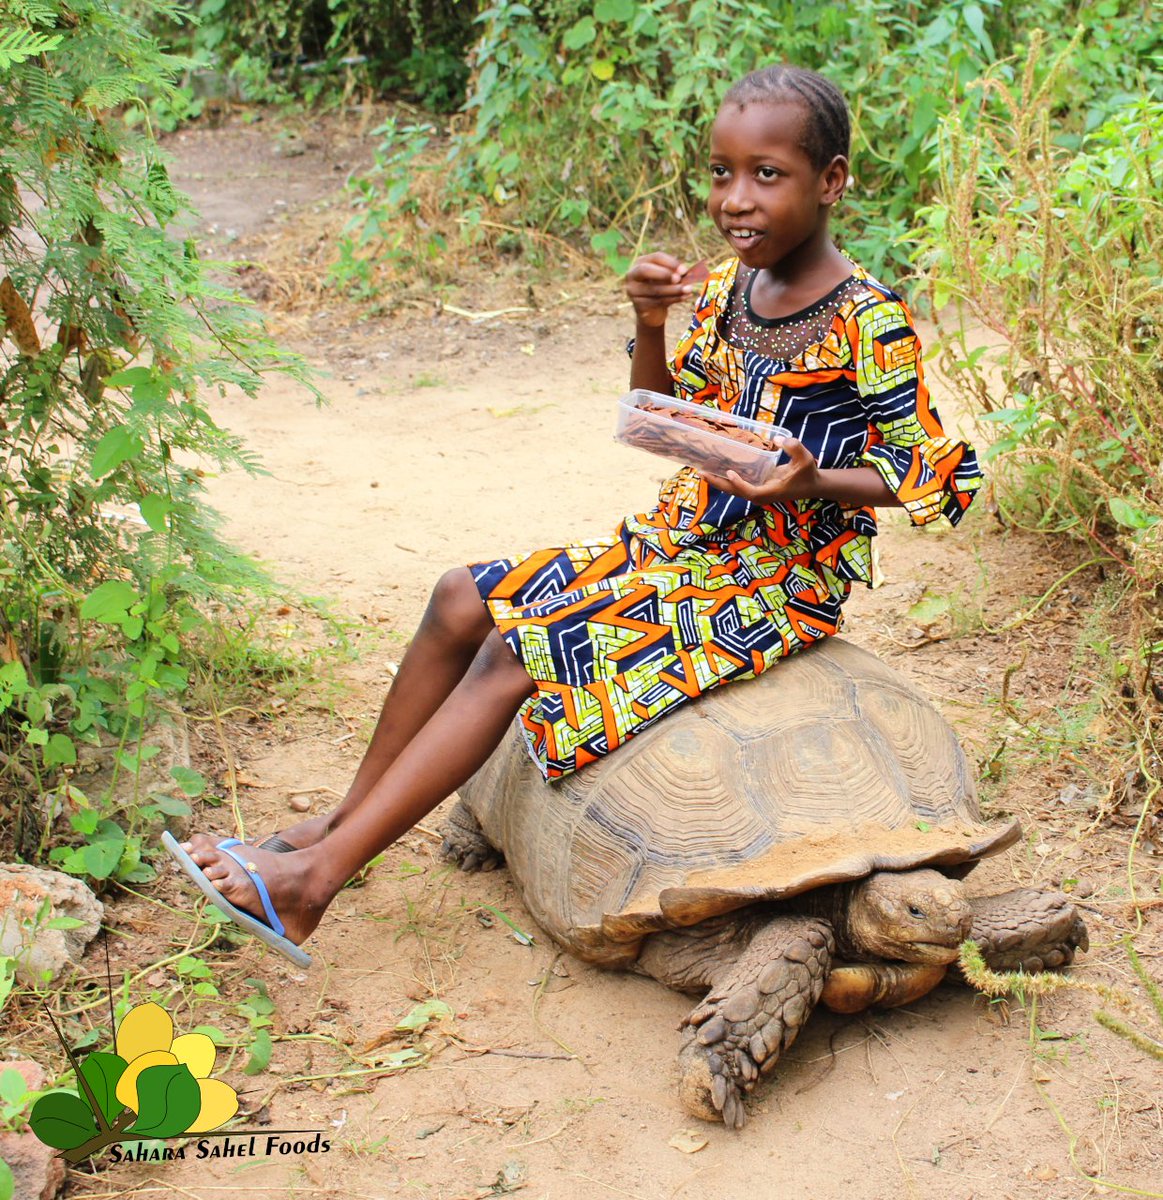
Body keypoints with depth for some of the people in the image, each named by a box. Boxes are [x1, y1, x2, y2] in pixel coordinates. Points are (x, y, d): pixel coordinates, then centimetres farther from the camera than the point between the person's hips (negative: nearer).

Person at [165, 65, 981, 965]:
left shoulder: (867, 322, -16)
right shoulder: (724, 287, 6)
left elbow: (943, 476, -14)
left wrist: (813, 484, -31)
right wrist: (652, 326, -4)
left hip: (779, 577, -8)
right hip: (684, 540, 8)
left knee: (519, 653, -21)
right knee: (464, 602, -2)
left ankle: (318, 876, -18)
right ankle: (341, 826, 6)